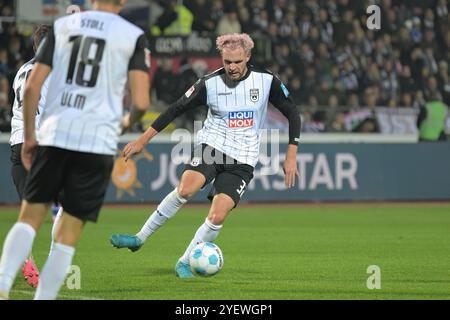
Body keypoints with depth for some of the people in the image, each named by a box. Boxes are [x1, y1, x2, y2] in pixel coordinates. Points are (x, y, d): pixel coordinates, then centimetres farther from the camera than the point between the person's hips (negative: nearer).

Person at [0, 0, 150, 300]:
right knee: (68, 236, 5)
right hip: (97, 141, -2)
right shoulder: (133, 36, 1)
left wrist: (29, 135, 14)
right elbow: (141, 103, -5)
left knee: (30, 217, 11)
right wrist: (127, 121, 17)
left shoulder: (62, 25, 9)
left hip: (55, 133, 2)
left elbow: (32, 87, 4)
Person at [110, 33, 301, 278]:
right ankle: (140, 238, -18)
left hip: (242, 159, 0)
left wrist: (291, 155, -2)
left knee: (217, 218, -15)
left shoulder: (266, 81, -5)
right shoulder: (209, 83, -6)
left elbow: (292, 114, 4)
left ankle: (184, 262, 7)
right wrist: (143, 140, 0)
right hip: (211, 145, 0)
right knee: (186, 188, -30)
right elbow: (176, 109, 1)